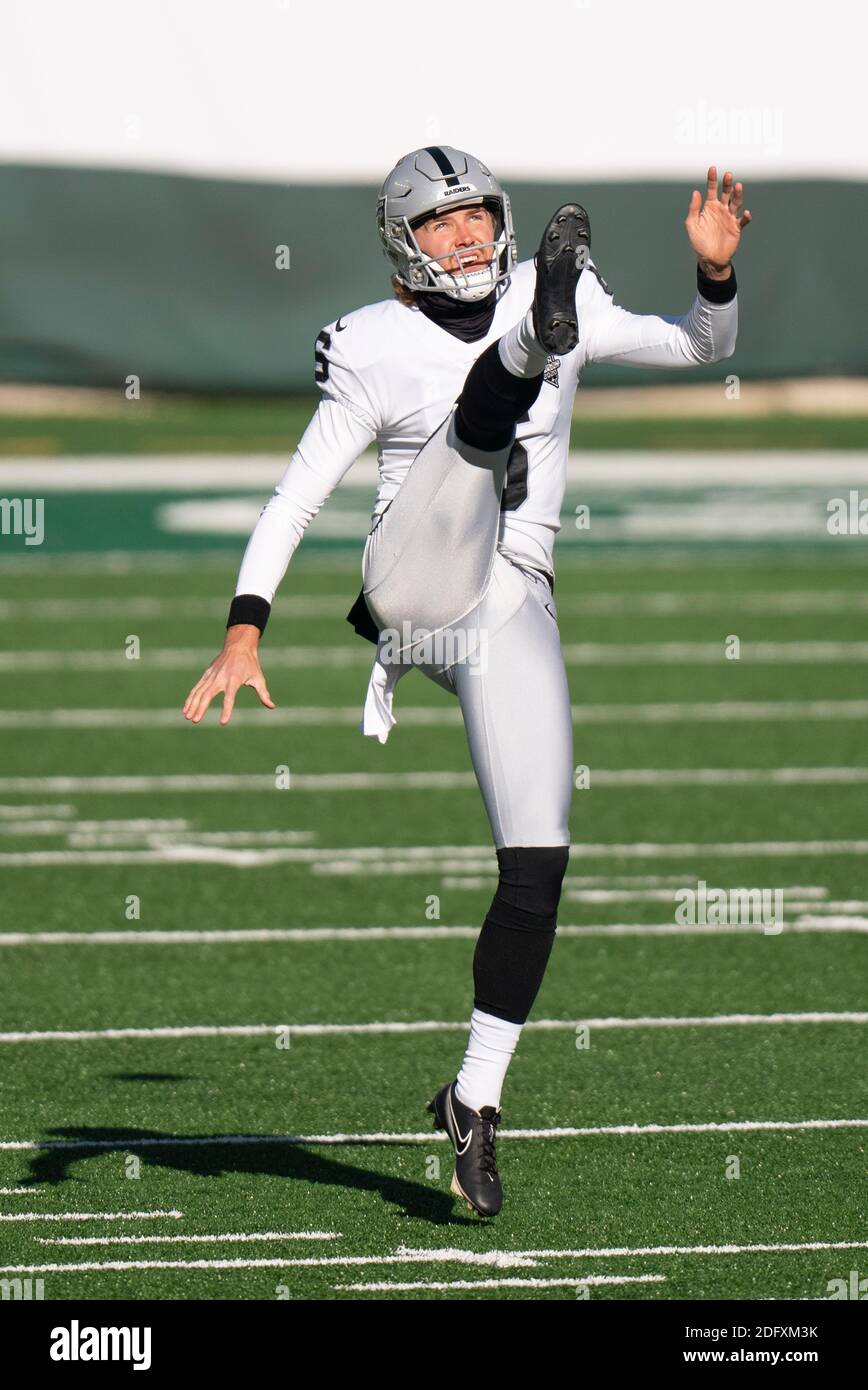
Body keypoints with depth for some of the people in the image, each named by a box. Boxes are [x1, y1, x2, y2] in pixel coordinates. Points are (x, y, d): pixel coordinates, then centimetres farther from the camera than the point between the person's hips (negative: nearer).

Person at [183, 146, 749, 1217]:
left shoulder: (561, 302, 10)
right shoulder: (380, 352, 1)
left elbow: (703, 347, 15)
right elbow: (293, 502, 1)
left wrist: (715, 271, -7)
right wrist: (243, 635, -9)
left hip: (512, 608, 3)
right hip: (414, 585, -3)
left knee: (538, 864, -4)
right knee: (483, 414, -27)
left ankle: (475, 1100, 7)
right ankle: (543, 337, -64)